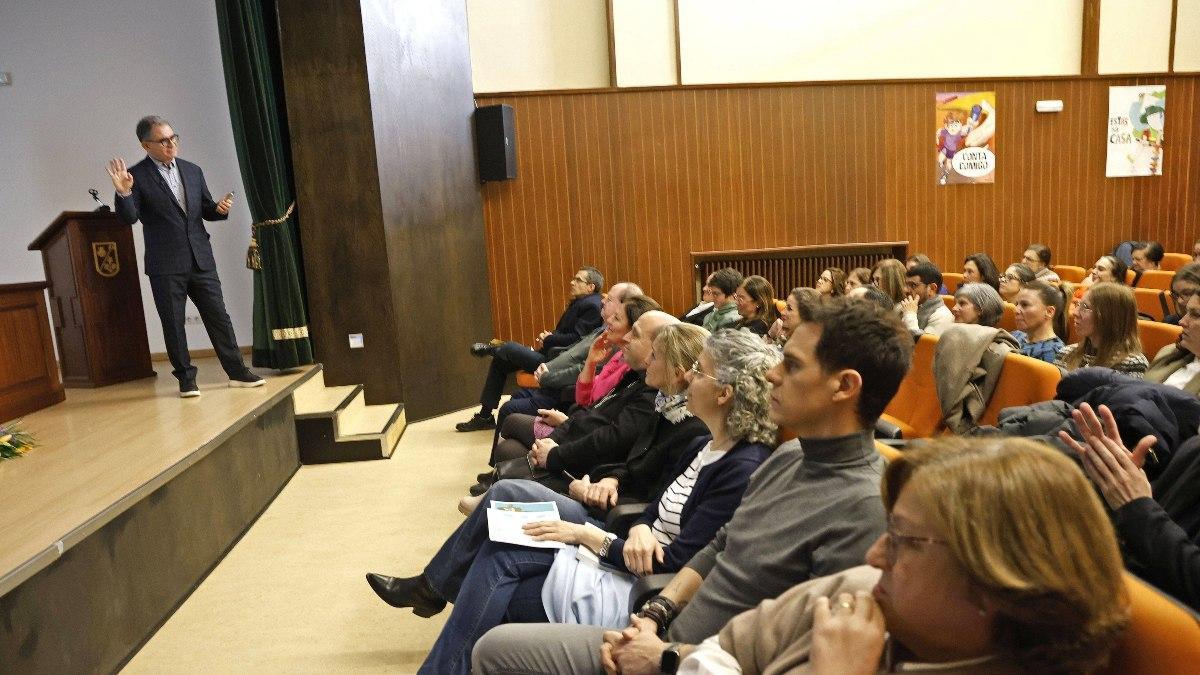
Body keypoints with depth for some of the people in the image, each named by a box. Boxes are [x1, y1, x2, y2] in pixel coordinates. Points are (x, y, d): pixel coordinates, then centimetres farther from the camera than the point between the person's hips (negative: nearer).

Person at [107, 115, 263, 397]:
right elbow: (129, 218, -9)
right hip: (166, 265, -4)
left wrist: (219, 208, -3)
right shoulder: (137, 176, -3)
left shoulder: (193, 171, 11)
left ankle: (237, 372, 12)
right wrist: (124, 193, -28)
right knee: (173, 324, 4)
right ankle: (186, 379, 15)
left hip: (201, 260, 4)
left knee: (218, 317, 5)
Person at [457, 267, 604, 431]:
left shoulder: (591, 306, -14)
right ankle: (485, 416, 13)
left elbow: (576, 339, -22)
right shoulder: (577, 303, 17)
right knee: (499, 361, 8)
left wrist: (548, 339, -10)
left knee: (509, 348, -18)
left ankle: (491, 349, 22)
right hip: (550, 354, 11)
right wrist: (548, 336, -1)